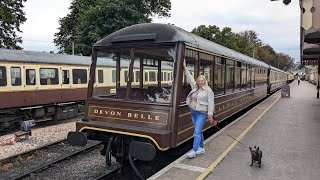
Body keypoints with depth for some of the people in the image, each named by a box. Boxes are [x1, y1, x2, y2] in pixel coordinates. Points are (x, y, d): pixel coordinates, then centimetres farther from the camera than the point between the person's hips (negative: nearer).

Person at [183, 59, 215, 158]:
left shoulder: (208, 90, -9)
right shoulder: (195, 88, 9)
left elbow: (211, 103, -11)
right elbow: (190, 78, 15)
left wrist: (210, 114, -16)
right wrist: (185, 67, 15)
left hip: (201, 113, -7)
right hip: (193, 112, 7)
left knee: (197, 132, -10)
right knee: (199, 131, 15)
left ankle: (194, 151, -9)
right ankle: (201, 148, 26)